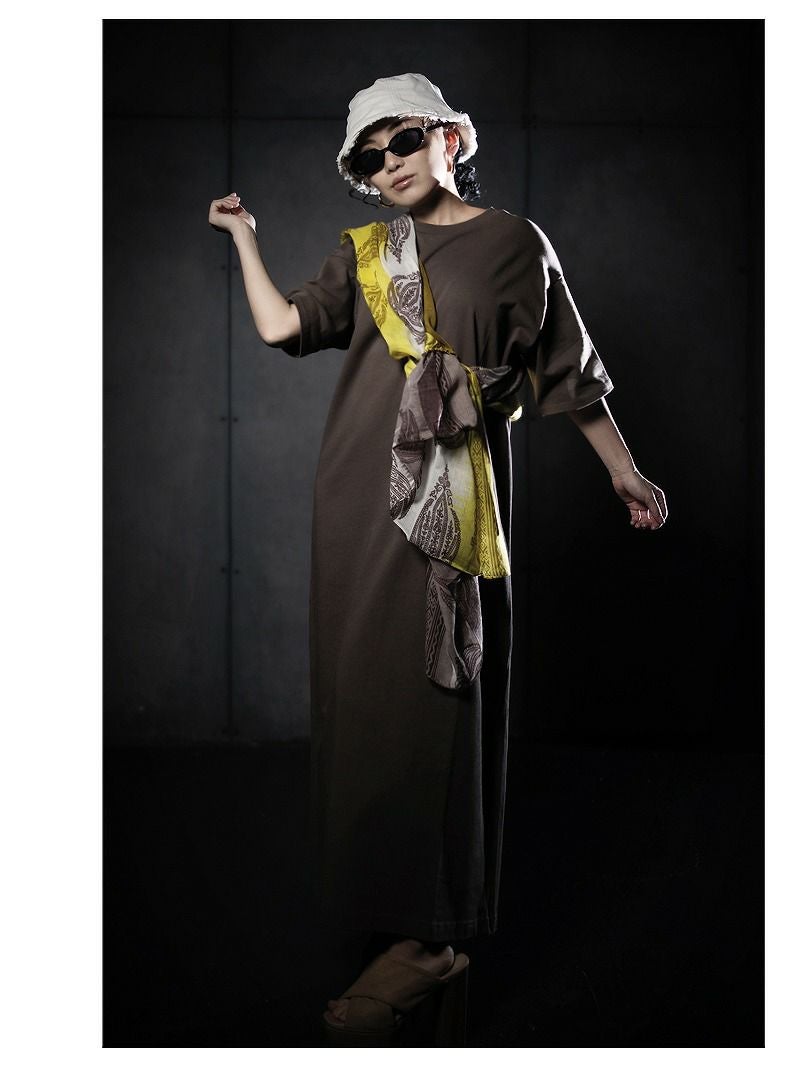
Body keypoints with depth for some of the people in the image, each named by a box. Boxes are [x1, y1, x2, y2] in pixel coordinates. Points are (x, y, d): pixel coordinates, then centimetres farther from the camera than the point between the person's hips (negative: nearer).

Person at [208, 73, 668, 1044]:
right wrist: (243, 235, 9)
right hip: (361, 492, 4)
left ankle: (426, 935, -5)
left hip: (454, 499, -4)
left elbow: (569, 372, 8)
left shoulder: (514, 244, 6)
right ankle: (380, 903, 17)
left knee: (433, 693, -7)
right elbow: (281, 326, 3)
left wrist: (623, 472, 9)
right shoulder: (362, 255, 16)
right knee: (364, 690, 5)